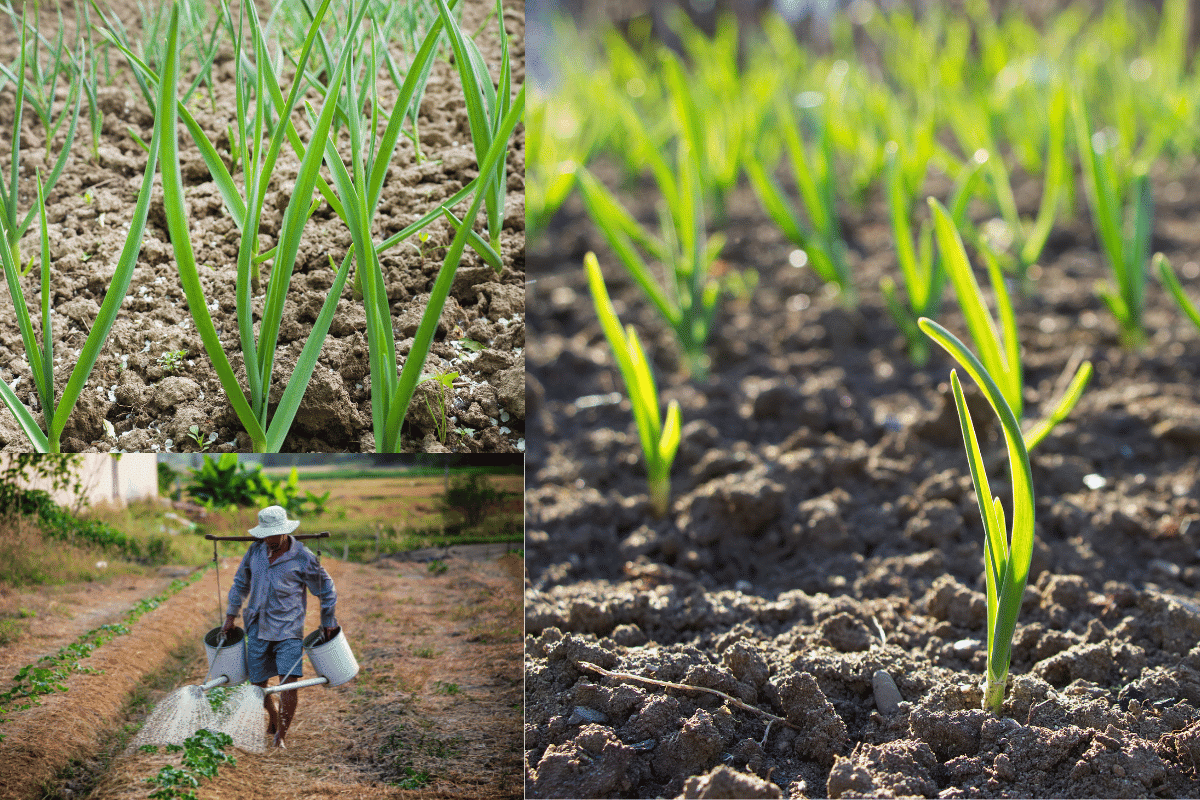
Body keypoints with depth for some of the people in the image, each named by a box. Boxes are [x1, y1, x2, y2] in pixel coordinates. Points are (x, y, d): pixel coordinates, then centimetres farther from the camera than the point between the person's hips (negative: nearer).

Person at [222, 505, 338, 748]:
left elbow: (326, 590, 4)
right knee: (258, 683, 8)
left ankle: (281, 736, -6)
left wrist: (328, 623, 7)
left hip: (288, 630, -4)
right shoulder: (255, 551, 2)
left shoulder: (303, 558, -9)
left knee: (289, 681, -16)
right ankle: (274, 720, 35)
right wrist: (231, 614, 18)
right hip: (257, 628, 4)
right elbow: (241, 583, 20)